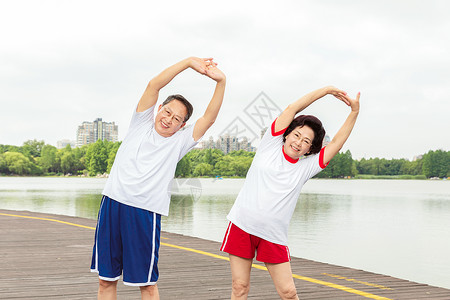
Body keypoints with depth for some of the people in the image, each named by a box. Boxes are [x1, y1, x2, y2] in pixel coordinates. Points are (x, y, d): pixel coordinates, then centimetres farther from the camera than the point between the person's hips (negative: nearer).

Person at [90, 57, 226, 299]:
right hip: (112, 204, 2)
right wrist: (189, 62, -6)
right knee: (106, 279, 8)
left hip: (145, 214, -1)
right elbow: (154, 84, 0)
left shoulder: (178, 142, 9)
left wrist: (220, 82, -10)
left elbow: (209, 118, 0)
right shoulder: (142, 123, 11)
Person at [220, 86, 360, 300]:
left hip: (273, 235, 1)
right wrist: (326, 90, 3)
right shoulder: (271, 144, 3)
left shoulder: (306, 167, 6)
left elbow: (337, 143, 4)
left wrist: (354, 113, -1)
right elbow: (292, 108, 0)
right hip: (242, 226, -1)